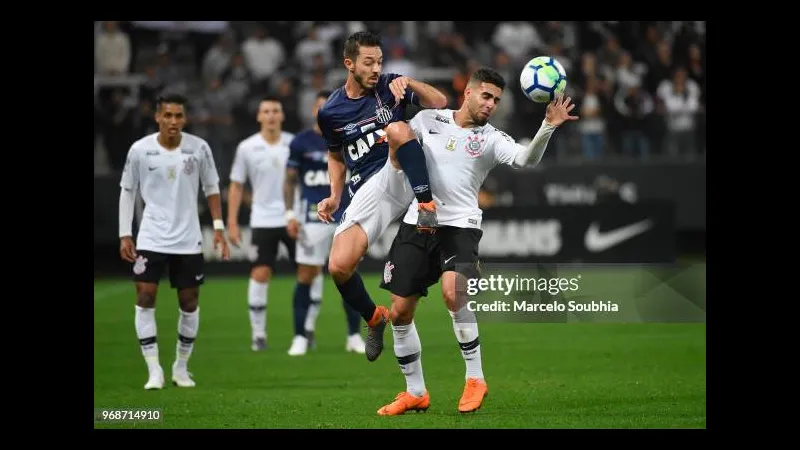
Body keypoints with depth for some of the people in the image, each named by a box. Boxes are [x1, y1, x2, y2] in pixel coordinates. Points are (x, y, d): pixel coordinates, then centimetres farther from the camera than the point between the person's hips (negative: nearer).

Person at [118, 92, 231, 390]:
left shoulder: (199, 148, -3)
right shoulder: (140, 150, -5)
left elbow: (211, 188, 9)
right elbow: (127, 192, 4)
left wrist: (218, 228, 3)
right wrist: (125, 235, 0)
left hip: (188, 241, 1)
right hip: (151, 239, -1)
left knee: (189, 302, 5)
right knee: (145, 296, -11)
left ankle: (181, 367, 20)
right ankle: (154, 370, -6)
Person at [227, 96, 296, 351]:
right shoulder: (247, 148, 0)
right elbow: (236, 186, 6)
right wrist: (232, 223, 1)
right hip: (263, 221, -1)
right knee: (260, 275, -7)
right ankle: (258, 334, -1)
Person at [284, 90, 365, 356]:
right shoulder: (301, 142, 2)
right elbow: (290, 181, 6)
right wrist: (290, 214, -2)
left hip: (345, 217, 1)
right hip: (312, 217, -1)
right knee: (306, 276, -3)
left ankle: (354, 336, 10)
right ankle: (301, 336, 3)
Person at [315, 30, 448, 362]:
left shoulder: (389, 86, 3)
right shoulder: (330, 113, 7)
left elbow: (440, 103, -5)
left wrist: (409, 84, -19)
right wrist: (334, 197, 11)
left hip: (401, 178, -2)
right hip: (367, 190, 2)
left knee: (397, 129, -35)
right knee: (339, 267, -17)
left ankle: (426, 206, -29)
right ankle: (374, 318, 13)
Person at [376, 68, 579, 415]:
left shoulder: (491, 138, 1)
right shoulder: (428, 120, 7)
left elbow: (525, 158, -17)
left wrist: (548, 127, -32)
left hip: (460, 226, -3)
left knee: (452, 293, -29)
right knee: (400, 311, 3)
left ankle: (475, 378, -13)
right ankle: (415, 393, 19)